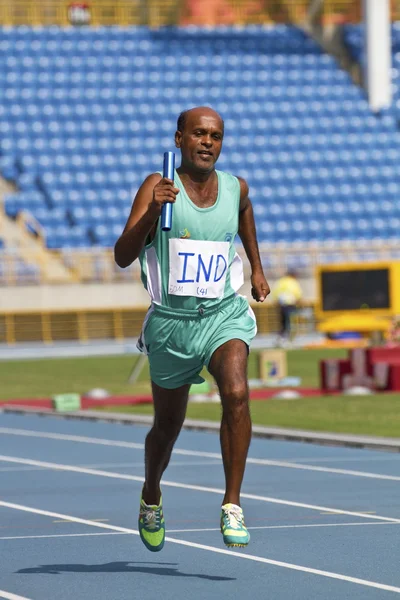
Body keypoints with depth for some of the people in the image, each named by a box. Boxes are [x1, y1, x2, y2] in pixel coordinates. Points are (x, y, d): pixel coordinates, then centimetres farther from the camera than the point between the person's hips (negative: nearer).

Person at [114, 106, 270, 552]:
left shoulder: (236, 188, 1)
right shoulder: (158, 187, -11)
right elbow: (123, 257, -21)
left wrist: (257, 269, 29)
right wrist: (151, 212, -36)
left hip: (224, 314, 1)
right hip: (172, 320, -1)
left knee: (236, 392, -27)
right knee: (167, 428, 13)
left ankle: (232, 507, -22)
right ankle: (151, 496, 44)